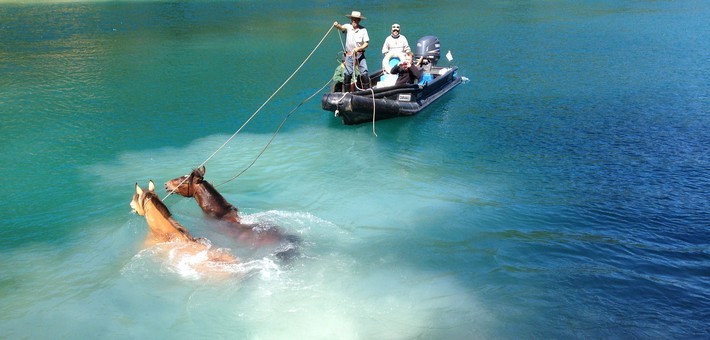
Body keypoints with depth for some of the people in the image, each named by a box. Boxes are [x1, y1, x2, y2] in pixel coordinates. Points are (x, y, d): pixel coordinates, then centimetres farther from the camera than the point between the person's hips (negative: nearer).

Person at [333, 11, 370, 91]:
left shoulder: (363, 29, -1)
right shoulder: (348, 26, -2)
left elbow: (366, 44, -1)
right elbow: (342, 28, -25)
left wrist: (358, 48, -17)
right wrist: (337, 25, -48)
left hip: (360, 54, 0)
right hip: (349, 55, 0)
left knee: (364, 73, -8)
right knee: (347, 74, -4)